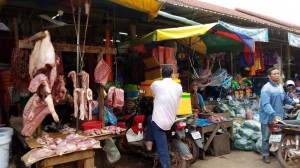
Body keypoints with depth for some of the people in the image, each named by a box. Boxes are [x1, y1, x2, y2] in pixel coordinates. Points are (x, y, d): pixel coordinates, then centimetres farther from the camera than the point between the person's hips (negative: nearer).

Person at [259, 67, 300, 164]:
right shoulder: (266, 88, -19)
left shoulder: (280, 86, 9)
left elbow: (285, 98, 27)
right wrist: (273, 115, -38)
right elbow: (266, 104, -29)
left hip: (278, 117, 7)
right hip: (268, 117, -7)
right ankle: (265, 155, 17)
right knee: (266, 137, 5)